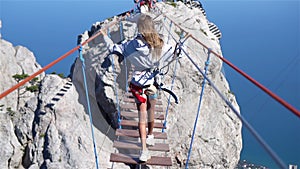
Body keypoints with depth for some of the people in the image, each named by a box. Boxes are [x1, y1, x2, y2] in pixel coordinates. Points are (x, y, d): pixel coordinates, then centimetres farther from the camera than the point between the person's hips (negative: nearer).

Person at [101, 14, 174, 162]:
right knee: (151, 112, 22)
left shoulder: (131, 45, -12)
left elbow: (113, 48, 0)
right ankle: (150, 136, 43)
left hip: (137, 84, -1)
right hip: (153, 83, 1)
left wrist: (105, 36, 16)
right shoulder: (160, 45, -12)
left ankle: (144, 150, -7)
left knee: (142, 115, 0)